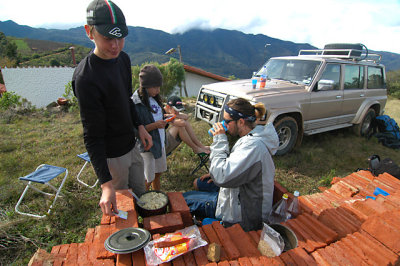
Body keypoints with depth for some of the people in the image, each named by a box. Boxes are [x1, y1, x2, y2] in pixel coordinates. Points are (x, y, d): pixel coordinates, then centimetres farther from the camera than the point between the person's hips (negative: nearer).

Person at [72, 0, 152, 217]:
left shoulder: (123, 58, -2)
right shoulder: (85, 78, -28)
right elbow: (92, 137, -27)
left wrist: (140, 127, 7)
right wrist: (106, 184, -29)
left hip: (131, 145, 8)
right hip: (111, 156, -8)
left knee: (141, 195, 25)